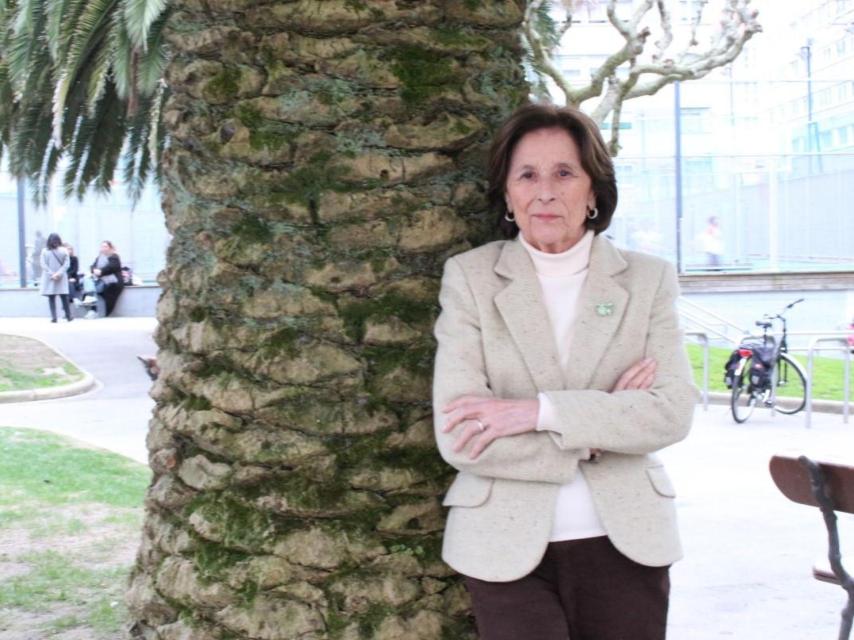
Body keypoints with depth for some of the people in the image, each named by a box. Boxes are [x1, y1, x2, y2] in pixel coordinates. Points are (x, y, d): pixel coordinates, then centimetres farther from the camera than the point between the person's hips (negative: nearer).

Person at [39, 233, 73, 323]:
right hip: (49, 278, 0)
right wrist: (52, 274, -12)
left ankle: (68, 316, 3)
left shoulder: (63, 251, -1)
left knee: (64, 297, 2)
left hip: (61, 278, 0)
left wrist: (59, 273, -14)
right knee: (51, 297, 4)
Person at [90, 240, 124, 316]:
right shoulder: (99, 258, 23)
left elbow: (111, 267, -12)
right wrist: (94, 270, -10)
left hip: (111, 280, -6)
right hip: (100, 280, 6)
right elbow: (93, 266, 13)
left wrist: (101, 271, -21)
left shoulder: (114, 257, 4)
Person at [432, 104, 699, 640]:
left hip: (625, 541, 2)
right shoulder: (469, 276, -1)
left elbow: (674, 412, -8)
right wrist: (605, 422, -12)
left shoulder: (647, 279, 4)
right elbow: (458, 439, -10)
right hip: (507, 548, -2)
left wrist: (541, 411, -17)